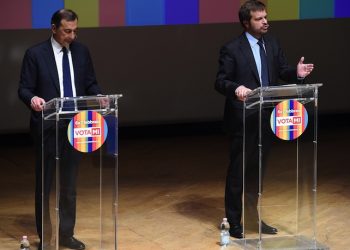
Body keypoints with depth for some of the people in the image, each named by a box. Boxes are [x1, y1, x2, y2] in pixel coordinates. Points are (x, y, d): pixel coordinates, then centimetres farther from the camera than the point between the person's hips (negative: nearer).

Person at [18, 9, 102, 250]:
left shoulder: (82, 51, 6)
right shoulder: (35, 54, -7)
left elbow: (90, 83, 11)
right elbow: (24, 88, -7)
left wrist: (99, 97, -10)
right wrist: (32, 99, -28)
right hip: (48, 128, -4)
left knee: (70, 185, 11)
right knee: (44, 184, 4)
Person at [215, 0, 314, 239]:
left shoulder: (272, 43, 7)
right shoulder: (232, 49, -11)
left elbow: (282, 71, 8)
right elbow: (220, 81, -11)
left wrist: (297, 73, -14)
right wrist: (236, 88, -32)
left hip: (266, 118, 6)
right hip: (242, 120, -6)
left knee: (258, 170, 15)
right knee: (238, 171, 2)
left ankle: (253, 217, 28)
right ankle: (234, 221, 11)